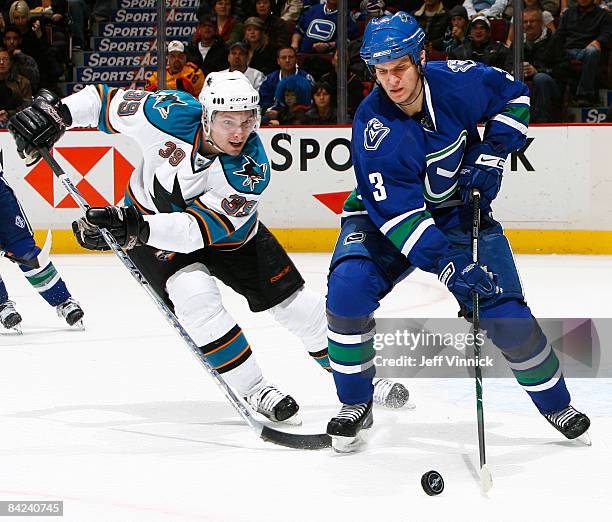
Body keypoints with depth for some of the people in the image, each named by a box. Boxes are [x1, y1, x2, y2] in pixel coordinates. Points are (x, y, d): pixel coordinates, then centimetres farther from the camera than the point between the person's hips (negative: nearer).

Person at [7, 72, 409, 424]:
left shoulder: (251, 168, -32)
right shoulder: (173, 115, -32)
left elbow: (201, 229, -37)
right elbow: (110, 101, -15)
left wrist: (135, 229, -48)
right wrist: (55, 114, -25)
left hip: (229, 233, 1)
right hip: (150, 222, -1)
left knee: (300, 305, 0)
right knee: (195, 295, -28)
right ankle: (255, 392, -15)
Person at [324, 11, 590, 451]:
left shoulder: (458, 81, -22)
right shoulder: (374, 126, -29)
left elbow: (514, 96, 0)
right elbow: (396, 212, -32)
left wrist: (492, 153, -14)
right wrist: (447, 265, -41)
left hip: (460, 211, 2)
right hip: (385, 214, -2)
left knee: (505, 311, -6)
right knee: (348, 288, -26)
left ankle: (555, 403, 19)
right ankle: (356, 405, -6)